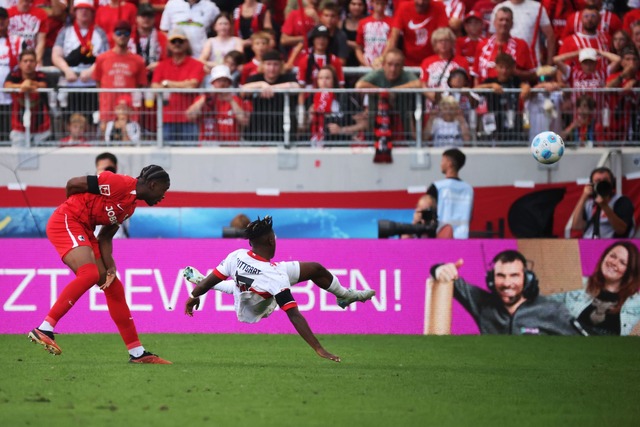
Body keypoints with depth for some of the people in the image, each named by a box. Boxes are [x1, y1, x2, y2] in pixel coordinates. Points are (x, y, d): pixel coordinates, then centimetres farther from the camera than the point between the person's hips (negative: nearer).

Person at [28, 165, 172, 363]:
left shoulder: (131, 205, 15)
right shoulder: (121, 184, -15)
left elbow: (105, 236, 14)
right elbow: (73, 183, -13)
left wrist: (110, 266, -1)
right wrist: (74, 207, 7)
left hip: (84, 230, 10)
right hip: (65, 222, -10)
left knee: (113, 287, 8)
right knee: (90, 274, -29)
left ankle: (137, 353, 12)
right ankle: (44, 329, -31)